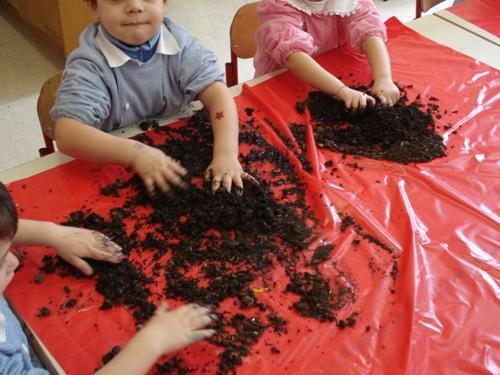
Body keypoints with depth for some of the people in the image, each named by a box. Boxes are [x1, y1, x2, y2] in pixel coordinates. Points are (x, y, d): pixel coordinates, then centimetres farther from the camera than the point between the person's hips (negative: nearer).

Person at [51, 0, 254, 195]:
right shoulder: (90, 64, -17)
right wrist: (135, 152, -42)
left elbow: (218, 93, -16)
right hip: (116, 172, -4)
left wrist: (226, 154, -33)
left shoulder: (178, 42, -7)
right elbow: (67, 134, -28)